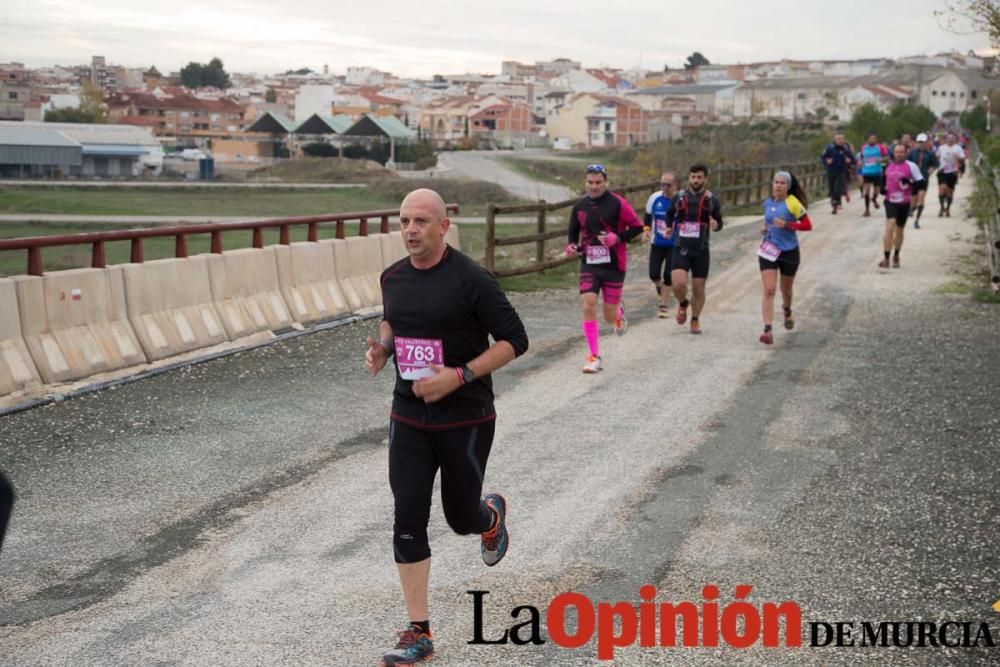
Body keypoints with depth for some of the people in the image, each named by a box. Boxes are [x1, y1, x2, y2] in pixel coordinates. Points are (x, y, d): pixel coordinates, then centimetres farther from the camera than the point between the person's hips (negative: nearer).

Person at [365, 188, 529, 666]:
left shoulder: (471, 280, -15)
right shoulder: (392, 278, 2)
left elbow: (514, 340, -12)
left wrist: (459, 376, -22)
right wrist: (381, 348, 1)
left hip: (465, 420, -4)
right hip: (408, 418, 4)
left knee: (462, 518, 11)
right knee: (408, 522, -3)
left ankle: (491, 515, 50)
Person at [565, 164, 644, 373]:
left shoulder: (617, 204, -9)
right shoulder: (580, 207, 3)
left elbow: (637, 227, -5)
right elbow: (573, 232, 18)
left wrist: (617, 238, -20)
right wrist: (572, 246, -3)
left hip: (613, 264, -3)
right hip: (589, 264, 3)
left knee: (609, 317, 4)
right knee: (588, 305, -15)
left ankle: (619, 312, 45)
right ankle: (594, 357, -5)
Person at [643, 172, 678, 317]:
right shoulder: (654, 198, -5)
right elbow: (648, 216, 11)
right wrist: (646, 230, -5)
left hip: (674, 245, -2)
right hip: (657, 244, 2)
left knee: (668, 276, -5)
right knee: (654, 275, -1)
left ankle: (663, 306, 9)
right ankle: (659, 287, 36)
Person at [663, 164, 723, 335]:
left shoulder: (712, 200, 1)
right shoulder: (679, 197, 5)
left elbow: (719, 222, 9)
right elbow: (670, 213, 24)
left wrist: (715, 225, -14)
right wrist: (670, 227, 9)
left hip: (701, 250, 0)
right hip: (680, 249, 0)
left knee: (698, 289, 5)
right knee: (678, 284, -18)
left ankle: (695, 319, 27)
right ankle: (682, 304, 15)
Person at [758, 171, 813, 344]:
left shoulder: (793, 203, -12)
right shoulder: (768, 202, 4)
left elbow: (807, 225, -13)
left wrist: (786, 225, -25)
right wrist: (764, 227, 3)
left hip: (789, 251, -2)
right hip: (769, 251, 2)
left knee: (786, 289, 18)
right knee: (769, 290, -12)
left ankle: (787, 312, 52)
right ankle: (768, 330, -18)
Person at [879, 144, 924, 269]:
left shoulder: (911, 166, -3)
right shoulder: (889, 166, 8)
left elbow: (920, 182, -5)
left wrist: (909, 182, -23)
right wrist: (883, 188, 5)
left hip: (904, 202, 0)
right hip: (890, 201, 1)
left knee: (899, 230, 14)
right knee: (890, 227, -17)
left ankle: (896, 256, 33)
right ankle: (886, 258, -17)